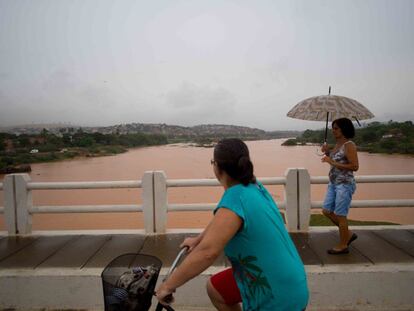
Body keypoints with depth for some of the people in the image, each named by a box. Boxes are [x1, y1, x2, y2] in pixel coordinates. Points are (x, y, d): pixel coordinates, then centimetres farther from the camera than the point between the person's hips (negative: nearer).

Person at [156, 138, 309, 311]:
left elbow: (207, 252, -36)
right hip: (273, 274, 8)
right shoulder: (253, 187, -1)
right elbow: (220, 221, 14)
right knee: (215, 288, 19)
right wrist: (197, 239, 26)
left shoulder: (235, 198, -28)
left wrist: (167, 286, -24)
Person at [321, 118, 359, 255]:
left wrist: (333, 162, -22)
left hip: (345, 184, -9)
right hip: (333, 183, 9)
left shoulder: (349, 145, -14)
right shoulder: (337, 144, 11)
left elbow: (355, 166, -21)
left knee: (340, 215, 0)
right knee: (327, 211, 12)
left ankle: (343, 245, 17)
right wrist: (327, 153, 4)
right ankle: (348, 234, 29)